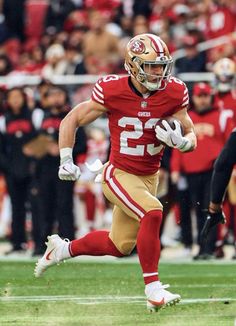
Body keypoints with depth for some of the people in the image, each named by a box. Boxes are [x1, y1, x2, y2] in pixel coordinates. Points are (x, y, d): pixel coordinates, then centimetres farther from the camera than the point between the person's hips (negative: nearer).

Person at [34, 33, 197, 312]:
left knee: (119, 246, 15)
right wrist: (66, 161, -9)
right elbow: (72, 120, -3)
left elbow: (191, 137, 1)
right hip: (119, 174, -5)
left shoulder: (173, 94, -8)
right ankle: (153, 291, -24)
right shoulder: (112, 92, -17)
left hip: (149, 178, 5)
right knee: (153, 213, -30)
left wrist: (180, 141, -22)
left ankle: (63, 249, 40)